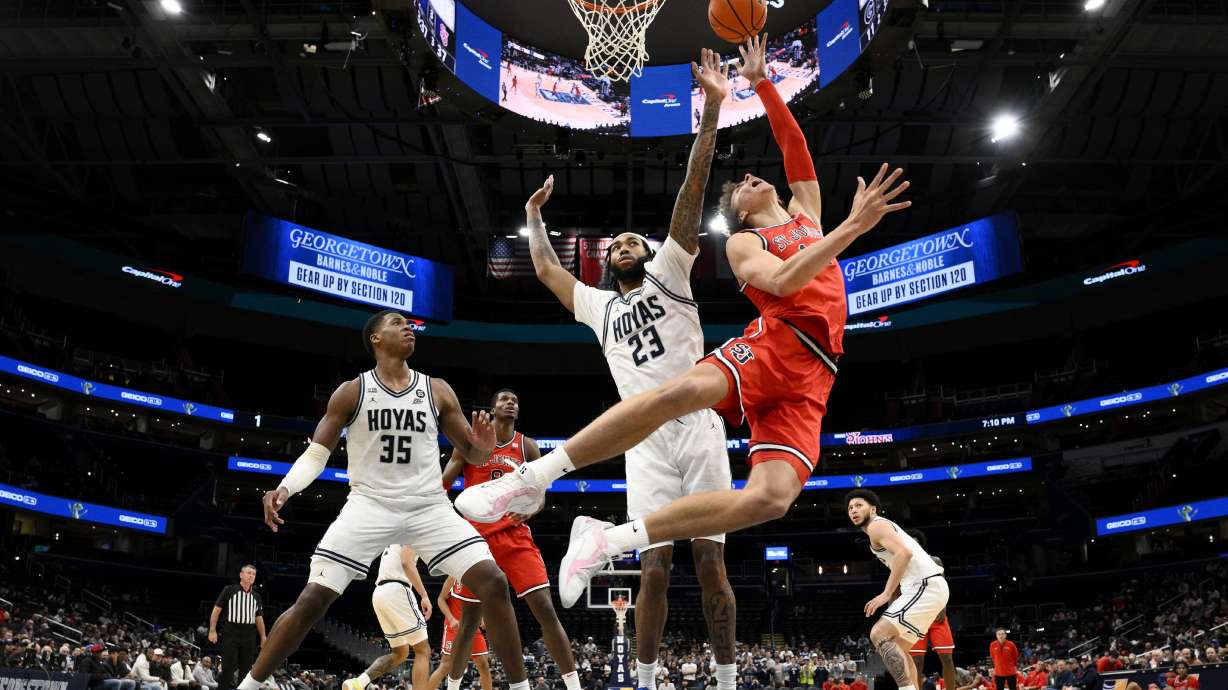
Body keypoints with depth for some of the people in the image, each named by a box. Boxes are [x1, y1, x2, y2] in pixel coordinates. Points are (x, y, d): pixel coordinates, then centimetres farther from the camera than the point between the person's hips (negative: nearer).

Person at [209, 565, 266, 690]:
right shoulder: (229, 590, 2)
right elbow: (216, 609, 0)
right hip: (231, 634, -4)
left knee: (246, 670, 5)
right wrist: (212, 630, -9)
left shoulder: (256, 596, 15)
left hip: (249, 636, 4)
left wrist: (263, 638, 11)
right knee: (228, 668, -5)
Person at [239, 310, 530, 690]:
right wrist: (285, 488, -17)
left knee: (493, 582, -14)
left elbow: (471, 453, 10)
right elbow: (316, 453, 2)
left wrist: (482, 447, -15)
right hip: (370, 504, -1)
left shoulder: (437, 390, 5)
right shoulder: (352, 392, 0)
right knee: (312, 599, -9)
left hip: (429, 506, 1)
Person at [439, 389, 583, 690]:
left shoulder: (528, 447, 7)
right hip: (478, 536, 0)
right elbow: (442, 484, 2)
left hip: (515, 536, 1)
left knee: (545, 608, -13)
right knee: (469, 619, 7)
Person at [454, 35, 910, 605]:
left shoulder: (806, 211, 31)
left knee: (772, 498, -21)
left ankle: (611, 540, -12)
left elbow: (794, 143, 25)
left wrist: (761, 82, 26)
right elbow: (782, 282, -9)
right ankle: (534, 476, -26)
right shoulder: (743, 243, 13)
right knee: (683, 391, -37)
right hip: (773, 343, -4)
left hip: (812, 375, 4)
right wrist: (853, 228, -15)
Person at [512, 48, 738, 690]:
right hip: (646, 445, 2)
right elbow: (545, 267, 33)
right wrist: (534, 216, 42)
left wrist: (711, 107, -5)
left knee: (711, 566, 0)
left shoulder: (669, 276, 11)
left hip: (699, 431, -2)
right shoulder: (599, 307, 20)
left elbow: (691, 194, 2)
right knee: (653, 570, -1)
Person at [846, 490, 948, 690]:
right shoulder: (885, 526, 26)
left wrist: (886, 594, -21)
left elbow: (904, 553, -21)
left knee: (879, 635, -15)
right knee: (897, 648, 17)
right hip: (927, 586, 10)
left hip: (926, 586, -10)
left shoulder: (876, 525, -5)